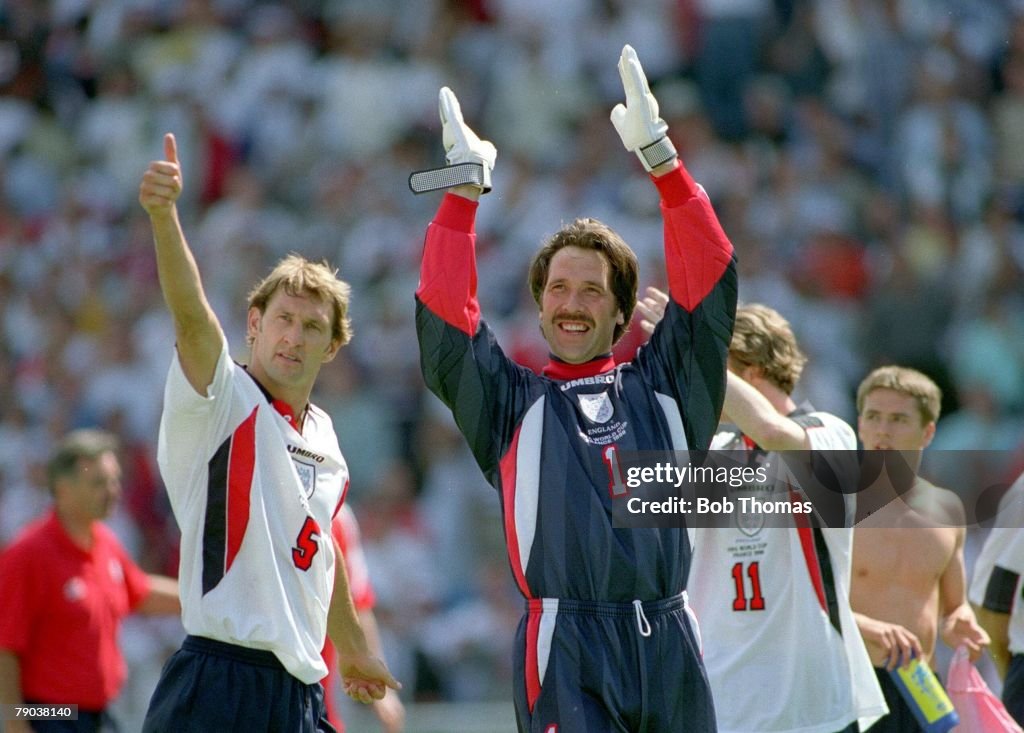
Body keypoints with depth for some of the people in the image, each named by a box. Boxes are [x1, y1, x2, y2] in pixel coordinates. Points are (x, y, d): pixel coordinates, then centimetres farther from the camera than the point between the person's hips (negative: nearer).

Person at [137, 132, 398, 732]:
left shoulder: (322, 434, 17)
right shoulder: (225, 400, -4)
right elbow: (191, 316, -23)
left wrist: (354, 649, 40)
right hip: (220, 682, -7)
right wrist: (163, 216, -40)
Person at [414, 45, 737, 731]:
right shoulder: (514, 400, 11)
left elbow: (709, 285, 8)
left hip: (668, 646, 3)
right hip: (566, 652, -3)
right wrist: (464, 190, -3)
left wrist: (658, 155, 1)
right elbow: (443, 322, 0)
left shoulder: (661, 385, 15)